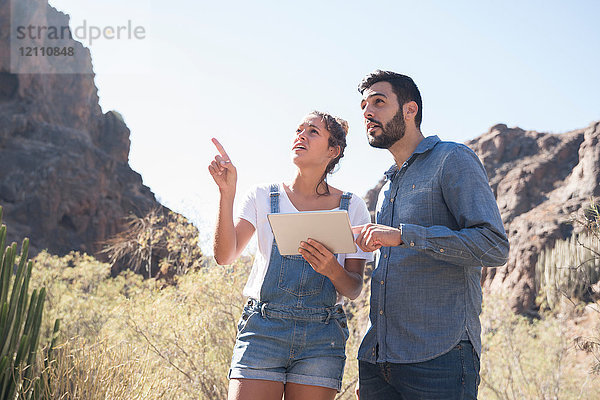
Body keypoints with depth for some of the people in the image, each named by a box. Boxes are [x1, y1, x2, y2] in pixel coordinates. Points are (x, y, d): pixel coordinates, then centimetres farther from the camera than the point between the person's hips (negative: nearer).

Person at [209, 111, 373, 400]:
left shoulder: (352, 207, 6)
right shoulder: (264, 196, 6)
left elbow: (354, 289, 4)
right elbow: (225, 256, -5)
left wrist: (332, 269, -18)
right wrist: (227, 193, -15)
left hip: (322, 336, 1)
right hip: (263, 330, 0)